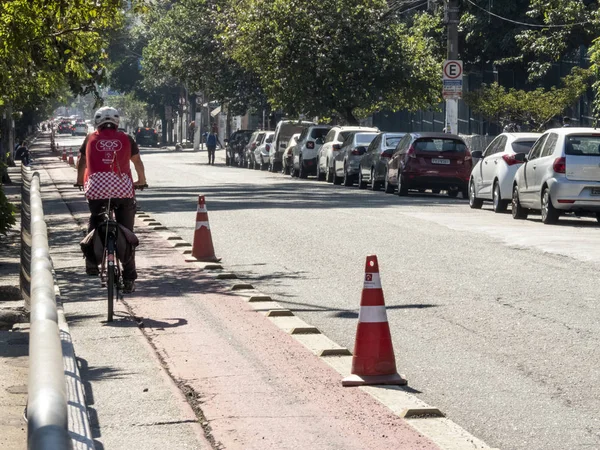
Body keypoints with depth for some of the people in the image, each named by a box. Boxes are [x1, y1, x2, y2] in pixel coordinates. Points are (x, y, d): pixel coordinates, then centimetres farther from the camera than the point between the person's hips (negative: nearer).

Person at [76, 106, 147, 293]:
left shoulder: (91, 138, 15)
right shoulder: (125, 139, 15)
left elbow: (81, 163, 26)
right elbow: (138, 162, 26)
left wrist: (80, 182, 45)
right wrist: (141, 181, 45)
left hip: (96, 187, 0)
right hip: (123, 188, 0)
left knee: (95, 222, 26)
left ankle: (92, 261, 11)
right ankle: (129, 279, 6)